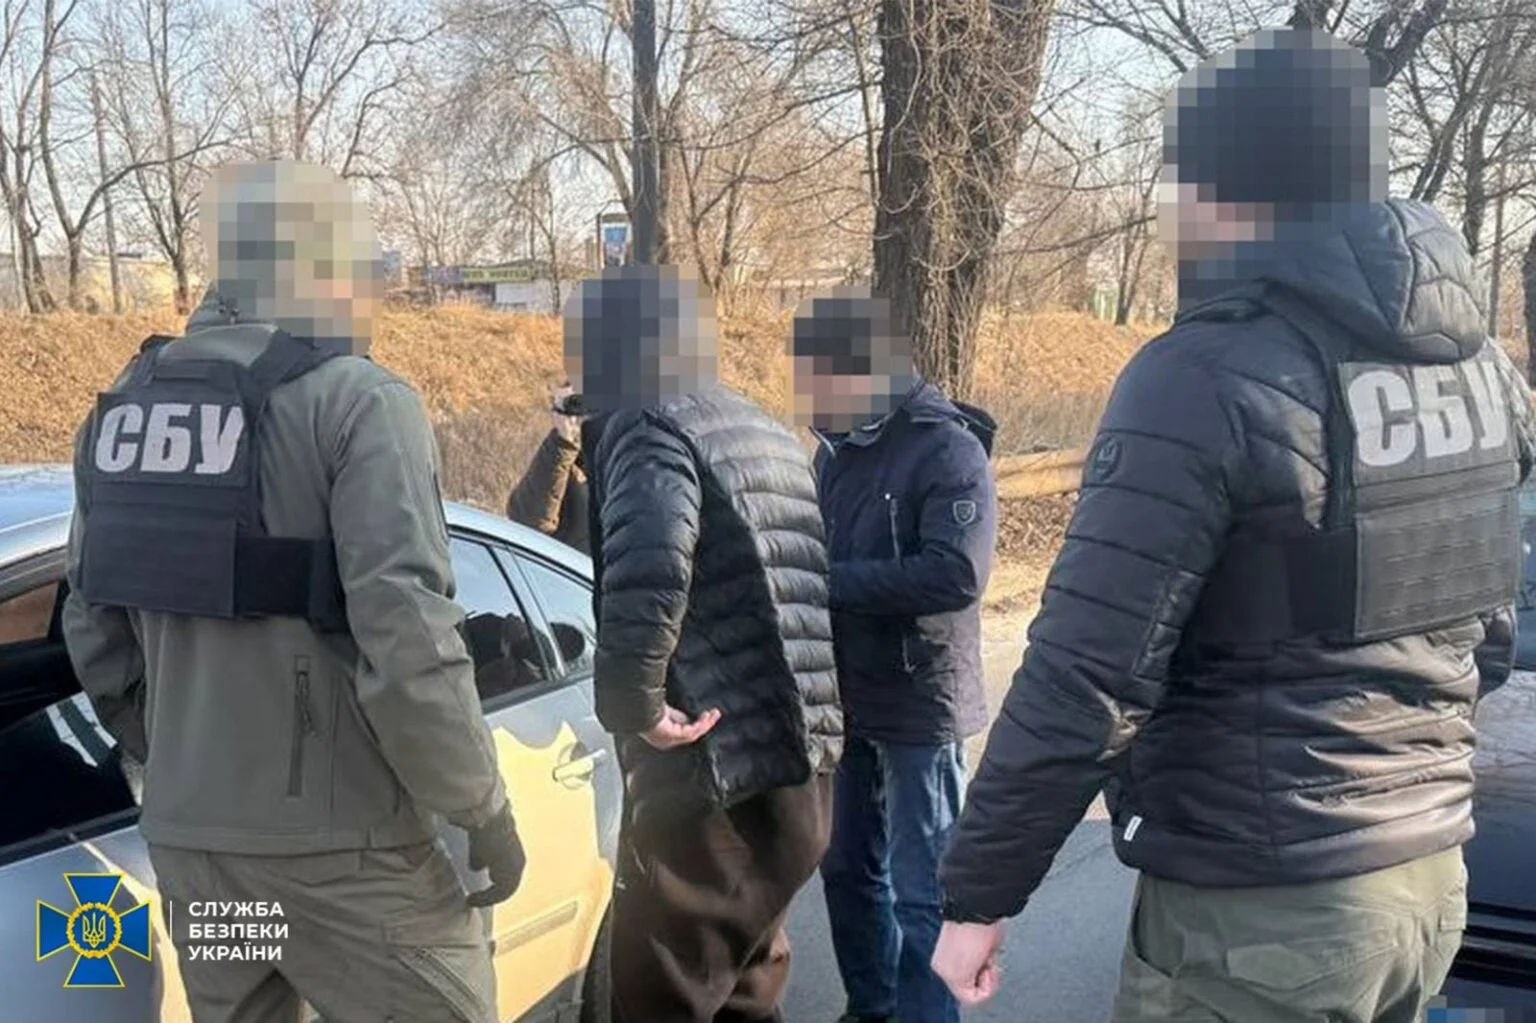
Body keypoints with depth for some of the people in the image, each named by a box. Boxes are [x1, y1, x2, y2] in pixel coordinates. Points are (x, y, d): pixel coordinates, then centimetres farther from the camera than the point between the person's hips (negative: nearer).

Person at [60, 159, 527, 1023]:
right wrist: (482, 808, -11)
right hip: (336, 839, -7)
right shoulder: (357, 401, -13)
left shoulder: (125, 404, 8)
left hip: (183, 829, 7)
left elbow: (94, 627, 13)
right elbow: (405, 632, -21)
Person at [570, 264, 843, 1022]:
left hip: (714, 776, -9)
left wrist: (632, 703, -18)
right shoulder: (762, 431, 19)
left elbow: (648, 570, -28)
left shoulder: (650, 425, -8)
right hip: (794, 770, 9)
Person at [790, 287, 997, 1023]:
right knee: (847, 868, 19)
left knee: (920, 890, 2)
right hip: (843, 697, 8)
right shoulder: (837, 447, 8)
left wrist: (824, 578, -25)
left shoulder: (947, 447, -16)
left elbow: (955, 575, -28)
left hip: (917, 703, -8)